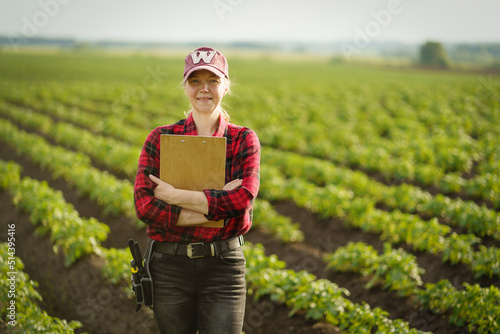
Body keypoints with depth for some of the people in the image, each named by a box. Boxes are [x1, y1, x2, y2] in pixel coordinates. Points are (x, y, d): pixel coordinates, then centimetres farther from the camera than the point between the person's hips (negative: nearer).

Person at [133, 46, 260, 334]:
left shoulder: (244, 140, 1)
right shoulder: (160, 139, 2)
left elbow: (244, 197, -16)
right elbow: (143, 204, -11)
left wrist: (175, 195, -17)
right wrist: (216, 206, -18)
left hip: (223, 266, -1)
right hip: (169, 266, 1)